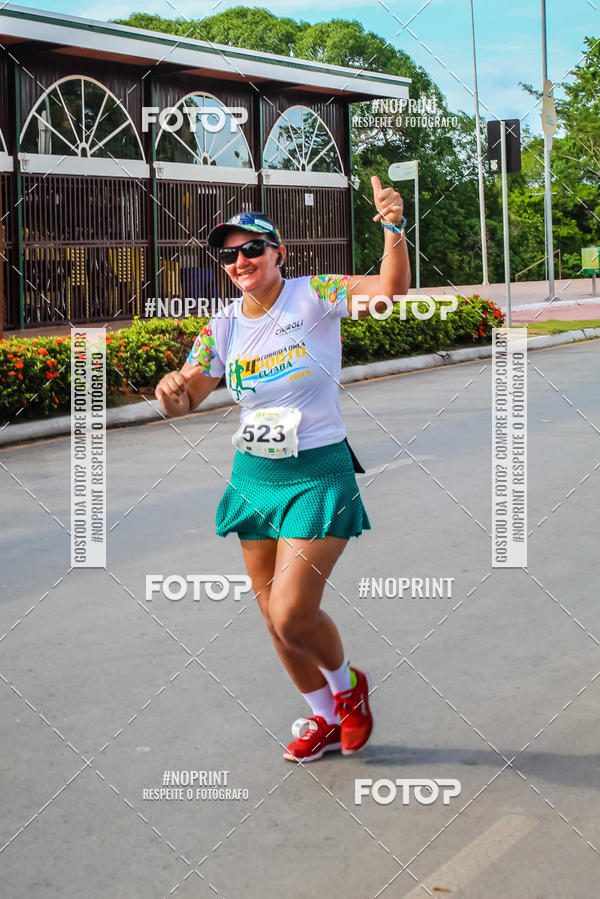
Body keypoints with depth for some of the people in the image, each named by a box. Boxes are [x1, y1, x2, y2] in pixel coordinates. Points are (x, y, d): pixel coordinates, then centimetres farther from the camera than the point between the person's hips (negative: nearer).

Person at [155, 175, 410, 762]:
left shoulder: (312, 297, -10)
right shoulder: (222, 327, 3)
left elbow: (391, 287, -23)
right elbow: (184, 400, 4)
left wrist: (393, 229, -40)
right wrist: (171, 390, -19)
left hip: (318, 475, -6)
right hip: (253, 477, 6)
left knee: (291, 613, -13)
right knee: (273, 614, 11)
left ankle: (346, 685, 20)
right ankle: (325, 720, 33)